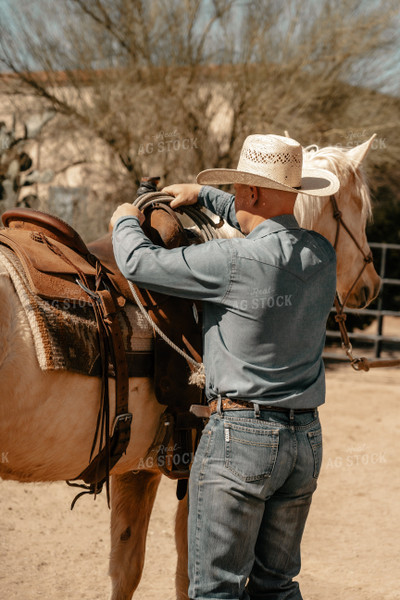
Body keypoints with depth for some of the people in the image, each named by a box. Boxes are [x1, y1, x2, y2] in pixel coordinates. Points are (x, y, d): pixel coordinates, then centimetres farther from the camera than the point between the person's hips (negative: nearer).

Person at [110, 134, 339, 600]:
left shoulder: (233, 261, -17)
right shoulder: (321, 255, 5)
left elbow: (139, 264, -9)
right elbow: (273, 230, 28)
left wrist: (125, 221, 13)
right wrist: (202, 194, 33)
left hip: (239, 436, -7)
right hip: (307, 439, 7)